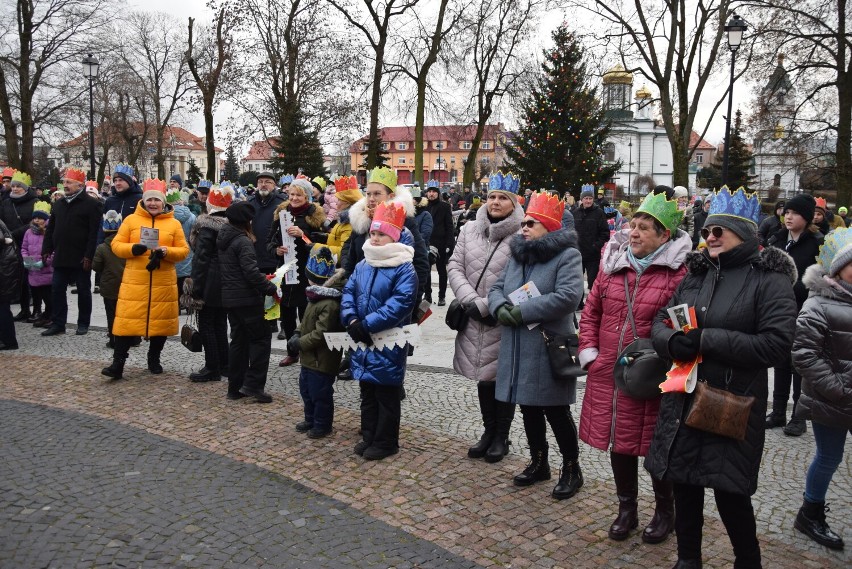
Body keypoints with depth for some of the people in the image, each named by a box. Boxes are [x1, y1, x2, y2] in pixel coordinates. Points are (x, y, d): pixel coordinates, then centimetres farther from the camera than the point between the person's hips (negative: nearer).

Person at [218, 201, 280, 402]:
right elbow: (251, 272, -23)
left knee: (239, 340, 14)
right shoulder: (242, 241, -15)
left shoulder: (223, 239, 12)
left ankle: (235, 386, 17)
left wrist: (263, 279, 16)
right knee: (261, 338, 0)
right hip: (247, 298, -9)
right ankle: (253, 384, -5)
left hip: (229, 297, 9)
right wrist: (271, 289, -15)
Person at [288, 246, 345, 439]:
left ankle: (322, 425, 21)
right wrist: (297, 334, 2)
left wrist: (300, 343, -18)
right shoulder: (317, 296, 7)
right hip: (310, 358, 11)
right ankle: (311, 420, 38)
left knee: (320, 393, 5)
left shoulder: (329, 304, -27)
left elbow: (321, 334, -28)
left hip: (322, 360, -11)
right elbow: (307, 321, 17)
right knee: (306, 389, 22)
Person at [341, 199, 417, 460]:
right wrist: (352, 321, -12)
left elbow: (400, 304, -23)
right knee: (367, 392, 17)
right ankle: (369, 437, 31)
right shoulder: (362, 265, 9)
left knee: (386, 395, 5)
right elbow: (348, 293, 7)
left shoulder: (404, 268, -13)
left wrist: (367, 324, -24)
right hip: (362, 340, 7)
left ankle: (386, 442, 18)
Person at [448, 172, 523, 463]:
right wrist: (471, 302, -10)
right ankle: (488, 431, 34)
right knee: (483, 377, 17)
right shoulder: (470, 229, 6)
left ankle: (501, 436, 25)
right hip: (474, 320, 5)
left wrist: (487, 305, -17)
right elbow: (455, 266, 3)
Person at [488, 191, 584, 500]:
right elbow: (496, 287, 12)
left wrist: (522, 312, -22)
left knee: (556, 411, 3)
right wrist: (500, 307, -13)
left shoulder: (567, 255, -10)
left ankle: (572, 469, 21)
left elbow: (568, 296, -23)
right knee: (529, 409, 17)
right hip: (518, 349, 7)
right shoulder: (517, 254, 14)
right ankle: (538, 463, 34)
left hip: (548, 349, -7)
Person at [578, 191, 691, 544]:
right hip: (608, 375, 5)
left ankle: (665, 511, 34)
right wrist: (588, 352, 4)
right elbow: (591, 311, 12)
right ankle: (626, 509, 35)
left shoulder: (678, 273, -10)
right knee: (618, 444, 16)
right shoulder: (613, 265, 5)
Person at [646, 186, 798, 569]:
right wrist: (675, 341, -14)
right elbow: (660, 323, 9)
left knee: (730, 492, 3)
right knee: (684, 484, 14)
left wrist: (705, 340, -21)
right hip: (683, 399, 6)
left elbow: (776, 342, -18)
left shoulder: (769, 279, -8)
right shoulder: (696, 273, 10)